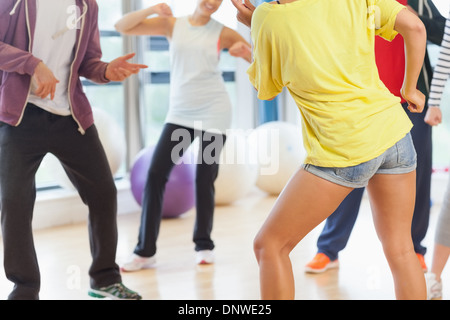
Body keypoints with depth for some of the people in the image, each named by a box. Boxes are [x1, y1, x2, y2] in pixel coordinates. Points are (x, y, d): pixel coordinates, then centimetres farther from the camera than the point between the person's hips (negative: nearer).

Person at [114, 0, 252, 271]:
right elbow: (123, 27, 1)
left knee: (204, 179, -2)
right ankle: (145, 251, 0)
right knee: (156, 173, -7)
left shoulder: (223, 34, 3)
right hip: (180, 113, 2)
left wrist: (244, 51, -17)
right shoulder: (172, 25, 6)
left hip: (213, 112, -1)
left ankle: (204, 245, 17)